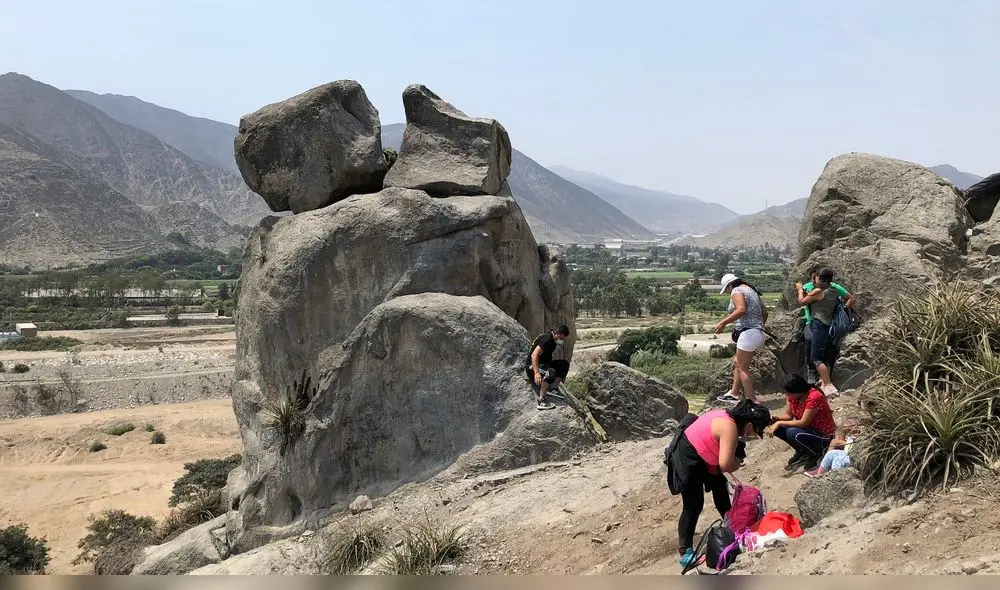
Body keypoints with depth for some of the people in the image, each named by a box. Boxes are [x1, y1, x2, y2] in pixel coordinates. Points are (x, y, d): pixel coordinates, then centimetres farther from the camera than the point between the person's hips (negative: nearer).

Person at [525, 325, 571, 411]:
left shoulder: (553, 340, 8)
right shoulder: (547, 339, -22)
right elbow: (534, 355, -33)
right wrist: (536, 373, -43)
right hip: (532, 366, -10)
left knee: (564, 364, 0)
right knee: (550, 372, -36)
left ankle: (552, 388, -1)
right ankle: (540, 400, -34)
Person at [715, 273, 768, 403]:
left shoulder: (737, 291, -6)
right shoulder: (752, 291, 22)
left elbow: (741, 309, -24)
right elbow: (764, 312, 24)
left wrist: (723, 323, -23)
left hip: (748, 333, -10)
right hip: (759, 334, 10)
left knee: (743, 368, -4)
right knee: (738, 364, 18)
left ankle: (752, 400, -6)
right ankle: (733, 394, 20)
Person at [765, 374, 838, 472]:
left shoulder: (814, 397, -28)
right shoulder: (792, 395, -6)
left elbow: (804, 423, -29)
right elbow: (788, 415, 1)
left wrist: (780, 423, -28)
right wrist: (775, 419, -20)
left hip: (825, 436, -8)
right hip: (809, 430, 8)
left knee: (792, 433, -33)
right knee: (776, 428, -11)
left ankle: (816, 454, -7)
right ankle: (802, 452, 6)